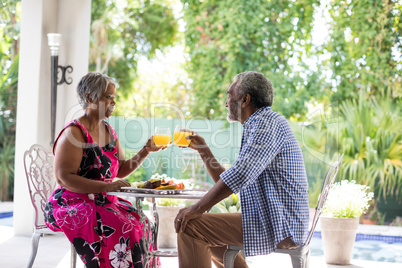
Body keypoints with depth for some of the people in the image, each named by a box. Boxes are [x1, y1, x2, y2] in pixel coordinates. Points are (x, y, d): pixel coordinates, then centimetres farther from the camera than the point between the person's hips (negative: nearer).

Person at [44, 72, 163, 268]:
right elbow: (64, 178, -17)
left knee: (140, 222, -15)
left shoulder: (109, 131, 16)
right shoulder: (74, 132, -10)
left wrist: (146, 150, 5)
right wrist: (106, 186, -24)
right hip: (71, 205, -8)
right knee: (118, 229, -30)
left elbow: (121, 170, 18)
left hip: (103, 201, 8)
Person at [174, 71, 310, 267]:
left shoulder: (268, 122, -11)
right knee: (208, 231, 26)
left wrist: (198, 207, -22)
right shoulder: (258, 126, 22)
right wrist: (202, 148, 22)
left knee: (190, 227, -16)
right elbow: (225, 181, 23)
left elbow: (241, 174, -25)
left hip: (279, 227, -11)